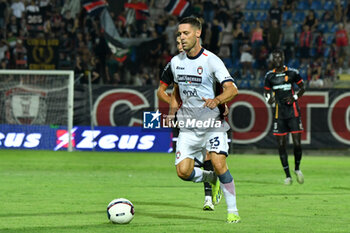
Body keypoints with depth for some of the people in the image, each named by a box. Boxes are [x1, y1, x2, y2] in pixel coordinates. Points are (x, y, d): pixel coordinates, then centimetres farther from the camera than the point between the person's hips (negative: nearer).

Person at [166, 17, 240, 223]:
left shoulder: (211, 60, -10)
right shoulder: (176, 62, 8)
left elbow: (232, 89, -17)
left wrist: (217, 100, -37)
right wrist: (172, 111, 11)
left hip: (212, 122, -5)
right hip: (187, 125, 5)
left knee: (218, 163, -20)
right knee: (183, 171, -9)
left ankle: (233, 211, -6)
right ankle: (211, 179, 23)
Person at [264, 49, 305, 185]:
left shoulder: (292, 73, 1)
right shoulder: (270, 76, 7)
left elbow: (302, 88, 11)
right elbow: (266, 91, 18)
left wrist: (295, 97, -6)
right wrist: (269, 99, -4)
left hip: (293, 112, -2)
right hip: (279, 114, 2)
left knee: (297, 143, -7)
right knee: (281, 145, -1)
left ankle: (297, 169, 21)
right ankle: (287, 175, 10)